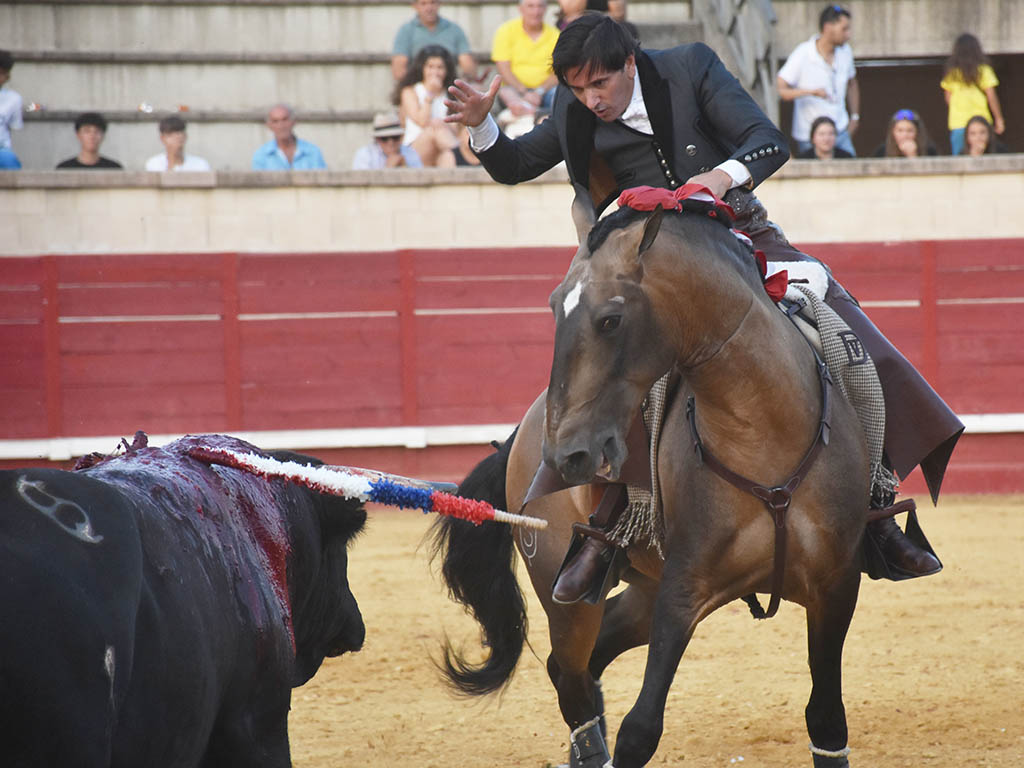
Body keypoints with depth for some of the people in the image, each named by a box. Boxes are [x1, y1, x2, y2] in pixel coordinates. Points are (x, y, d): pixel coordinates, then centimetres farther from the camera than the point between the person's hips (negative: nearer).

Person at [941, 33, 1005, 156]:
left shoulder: (951, 72, 4)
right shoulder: (983, 70, -3)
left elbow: (948, 98, 11)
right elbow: (991, 95, -4)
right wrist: (999, 119, 4)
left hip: (957, 124, 2)